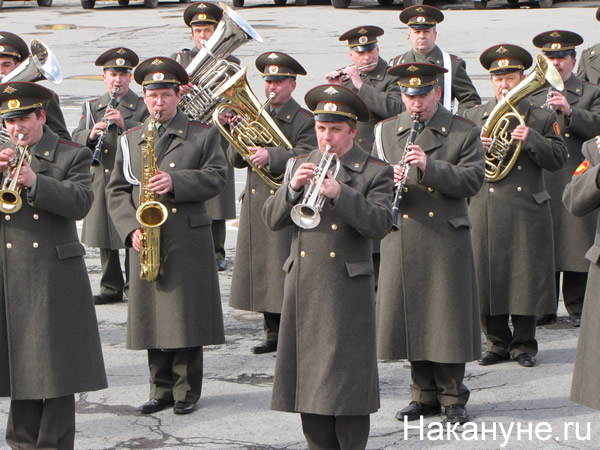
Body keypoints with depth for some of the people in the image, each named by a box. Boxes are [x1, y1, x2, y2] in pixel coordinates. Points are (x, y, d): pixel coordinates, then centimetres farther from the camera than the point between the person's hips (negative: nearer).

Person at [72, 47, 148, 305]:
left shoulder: (142, 107, 3)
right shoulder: (91, 107, 13)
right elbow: (76, 139, 5)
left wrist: (125, 124, -23)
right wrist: (91, 134, -16)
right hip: (101, 182, 4)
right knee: (105, 238, 7)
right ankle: (111, 288, 15)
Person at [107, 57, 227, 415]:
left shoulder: (203, 135, 5)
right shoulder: (130, 140, 13)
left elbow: (217, 177, -4)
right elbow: (117, 190, 9)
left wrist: (176, 182, -17)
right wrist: (131, 228, -6)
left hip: (189, 241, -3)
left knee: (187, 315, -2)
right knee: (153, 317, 4)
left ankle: (187, 390, 7)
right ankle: (162, 389, 13)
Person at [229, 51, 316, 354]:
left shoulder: (304, 120, -2)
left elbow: (306, 157, -17)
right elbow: (236, 160, 12)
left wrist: (272, 156, -29)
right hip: (256, 202, 6)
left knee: (287, 270, -9)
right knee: (262, 270, 8)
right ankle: (273, 334, 17)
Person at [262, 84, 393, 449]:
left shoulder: (375, 172, 0)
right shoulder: (300, 165, 12)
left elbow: (380, 224, -15)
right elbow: (272, 220, 5)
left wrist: (340, 193, -25)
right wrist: (293, 188, -13)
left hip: (347, 292, -4)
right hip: (303, 289, 4)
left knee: (347, 379, -4)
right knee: (308, 377, 6)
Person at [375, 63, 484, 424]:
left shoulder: (464, 133, 1)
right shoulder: (387, 132, 11)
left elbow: (473, 180, -8)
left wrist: (429, 167, -20)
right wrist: (388, 181, -12)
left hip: (446, 239, -3)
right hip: (401, 241, 3)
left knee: (448, 316, -1)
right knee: (411, 315, 6)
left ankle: (453, 397, 10)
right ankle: (425, 393, 18)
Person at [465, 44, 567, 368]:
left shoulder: (542, 118, 7)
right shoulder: (474, 117, 12)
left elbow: (558, 159, -1)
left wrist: (531, 138, -16)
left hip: (527, 211, -2)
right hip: (485, 209, 2)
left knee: (525, 276, 0)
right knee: (487, 276, 2)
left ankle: (524, 344, 12)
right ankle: (497, 343, 15)